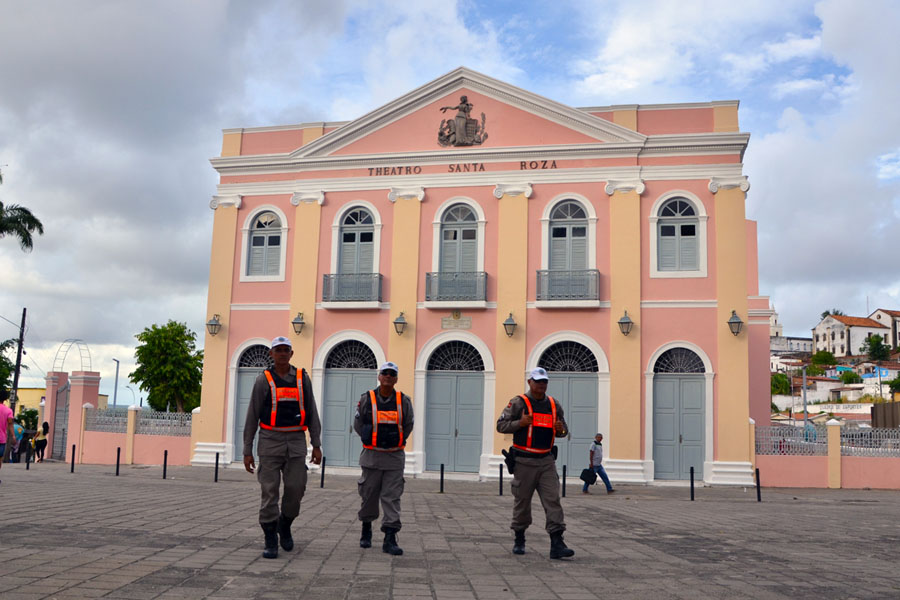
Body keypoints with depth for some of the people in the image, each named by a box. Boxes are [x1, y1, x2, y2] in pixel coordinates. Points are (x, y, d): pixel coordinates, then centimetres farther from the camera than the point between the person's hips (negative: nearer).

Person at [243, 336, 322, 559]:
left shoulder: (302, 378, 7)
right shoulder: (263, 380, 1)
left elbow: (312, 413, 8)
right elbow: (252, 417, 2)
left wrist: (316, 445, 2)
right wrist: (247, 451, -1)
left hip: (296, 442, 2)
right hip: (270, 441, -2)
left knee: (296, 489, -1)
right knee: (269, 492, -2)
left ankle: (284, 525, 27)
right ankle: (271, 542, 6)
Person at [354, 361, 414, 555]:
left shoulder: (404, 401, 1)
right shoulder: (366, 399, -2)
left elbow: (408, 425, 14)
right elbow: (358, 424, 10)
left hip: (394, 457, 0)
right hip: (371, 456, 0)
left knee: (392, 497, -3)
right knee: (369, 495, 8)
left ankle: (390, 539, -3)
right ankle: (366, 531, 30)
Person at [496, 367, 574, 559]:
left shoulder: (554, 405, 11)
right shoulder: (518, 403, -4)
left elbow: (563, 429, 20)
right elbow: (501, 425, -4)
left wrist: (561, 430, -4)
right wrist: (520, 423, -19)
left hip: (547, 460, 4)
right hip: (524, 461, -3)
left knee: (553, 500, -6)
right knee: (522, 501, 7)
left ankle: (557, 544, -8)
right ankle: (519, 541, 24)